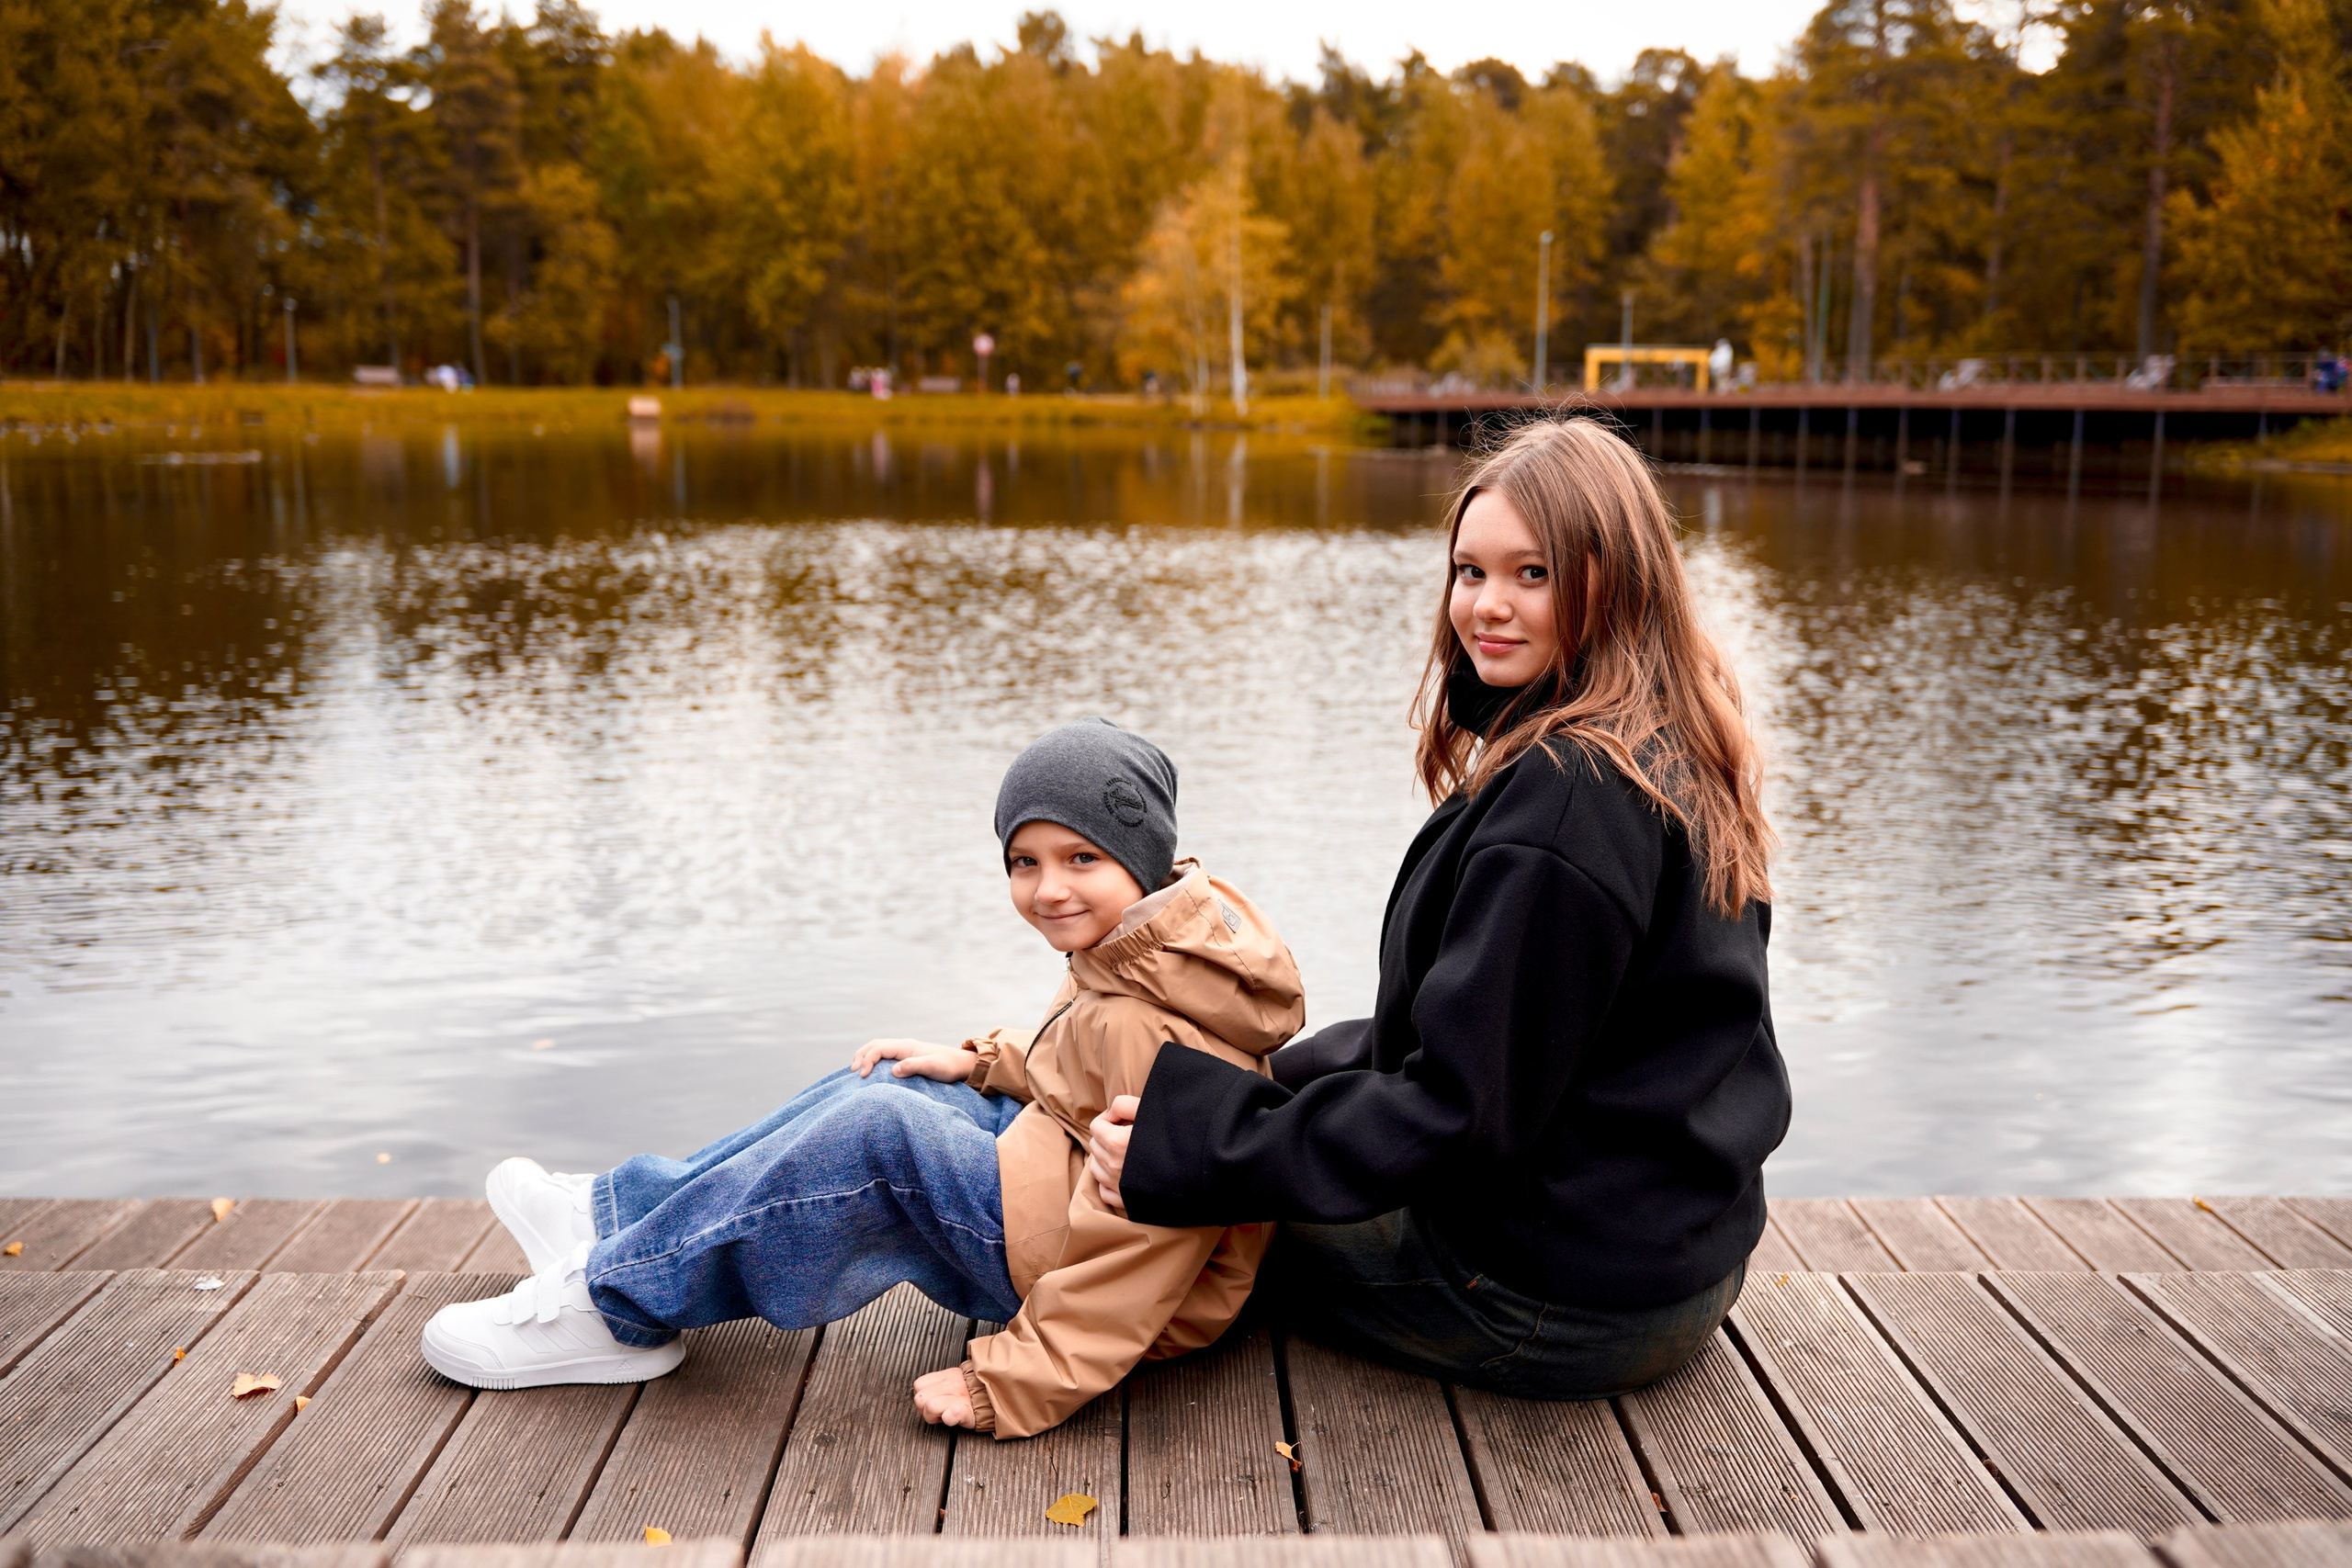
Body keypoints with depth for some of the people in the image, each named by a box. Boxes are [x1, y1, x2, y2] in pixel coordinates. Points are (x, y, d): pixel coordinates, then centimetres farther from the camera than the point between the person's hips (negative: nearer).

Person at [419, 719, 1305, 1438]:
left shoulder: (1156, 1026, -26)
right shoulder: (1127, 955, 7)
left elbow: (1149, 1227, -31)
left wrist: (1009, 1389, -31)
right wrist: (977, 1064, 12)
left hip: (1131, 1307, -11)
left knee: (878, 1131, -23)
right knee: (887, 1086, 9)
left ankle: (613, 1304, -8)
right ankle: (617, 1215, 15)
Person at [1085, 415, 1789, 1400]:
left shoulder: (1562, 794, -26)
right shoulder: (1677, 759, 5)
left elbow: (1462, 1109, -25)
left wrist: (1189, 1155, -22)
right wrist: (1287, 1070, 12)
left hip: (1565, 1300, -9)